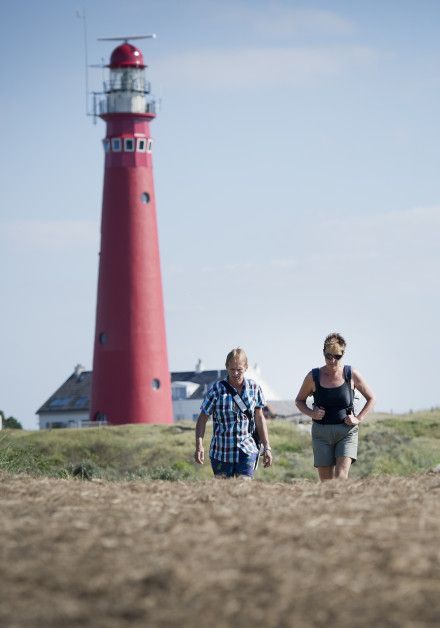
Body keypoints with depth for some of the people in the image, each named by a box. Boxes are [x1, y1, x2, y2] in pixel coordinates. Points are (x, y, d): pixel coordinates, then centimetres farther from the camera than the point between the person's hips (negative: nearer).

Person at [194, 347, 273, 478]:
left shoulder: (254, 388, 2)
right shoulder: (217, 389, -6)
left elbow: (259, 418, 10)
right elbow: (202, 419, -3)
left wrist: (267, 448, 8)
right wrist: (199, 446, -13)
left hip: (247, 451, 1)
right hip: (221, 453, -1)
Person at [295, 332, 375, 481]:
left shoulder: (351, 375, -1)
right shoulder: (313, 377, 1)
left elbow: (371, 398, 11)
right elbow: (299, 400, 15)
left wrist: (358, 419, -2)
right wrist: (311, 413, -5)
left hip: (346, 431, -1)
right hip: (321, 433, 1)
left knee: (341, 476, -18)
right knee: (326, 482, -1)